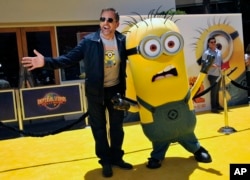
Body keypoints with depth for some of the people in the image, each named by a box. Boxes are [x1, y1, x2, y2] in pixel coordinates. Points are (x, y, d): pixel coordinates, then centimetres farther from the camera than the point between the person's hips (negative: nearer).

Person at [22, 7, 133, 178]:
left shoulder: (123, 41, -7)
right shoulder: (89, 41, -13)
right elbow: (69, 58, -15)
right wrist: (46, 62, -27)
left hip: (116, 90, 2)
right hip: (95, 92, -1)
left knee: (117, 125, 14)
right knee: (99, 127, 10)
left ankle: (117, 157, 34)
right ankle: (106, 161, 28)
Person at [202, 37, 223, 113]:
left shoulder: (219, 52, 11)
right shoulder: (206, 53, -8)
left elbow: (221, 62, 19)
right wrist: (212, 65, -25)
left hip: (219, 74, 6)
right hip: (212, 75, -6)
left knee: (217, 90, 15)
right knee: (213, 91, -4)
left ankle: (217, 105, 26)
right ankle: (213, 108, 3)